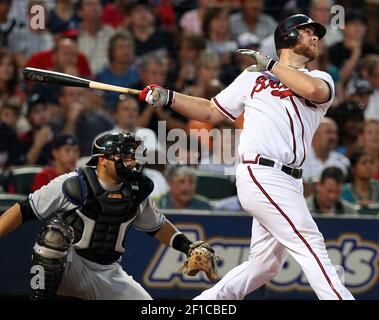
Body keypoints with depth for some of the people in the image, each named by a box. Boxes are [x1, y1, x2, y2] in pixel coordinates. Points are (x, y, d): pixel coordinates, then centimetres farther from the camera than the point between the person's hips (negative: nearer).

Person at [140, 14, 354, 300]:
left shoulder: (321, 79, 15)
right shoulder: (253, 78, 12)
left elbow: (314, 90, -11)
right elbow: (211, 112, 19)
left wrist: (272, 66, -2)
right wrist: (168, 98, 8)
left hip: (289, 181, 5)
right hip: (263, 174, -5)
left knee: (265, 265, 8)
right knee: (312, 248, -14)